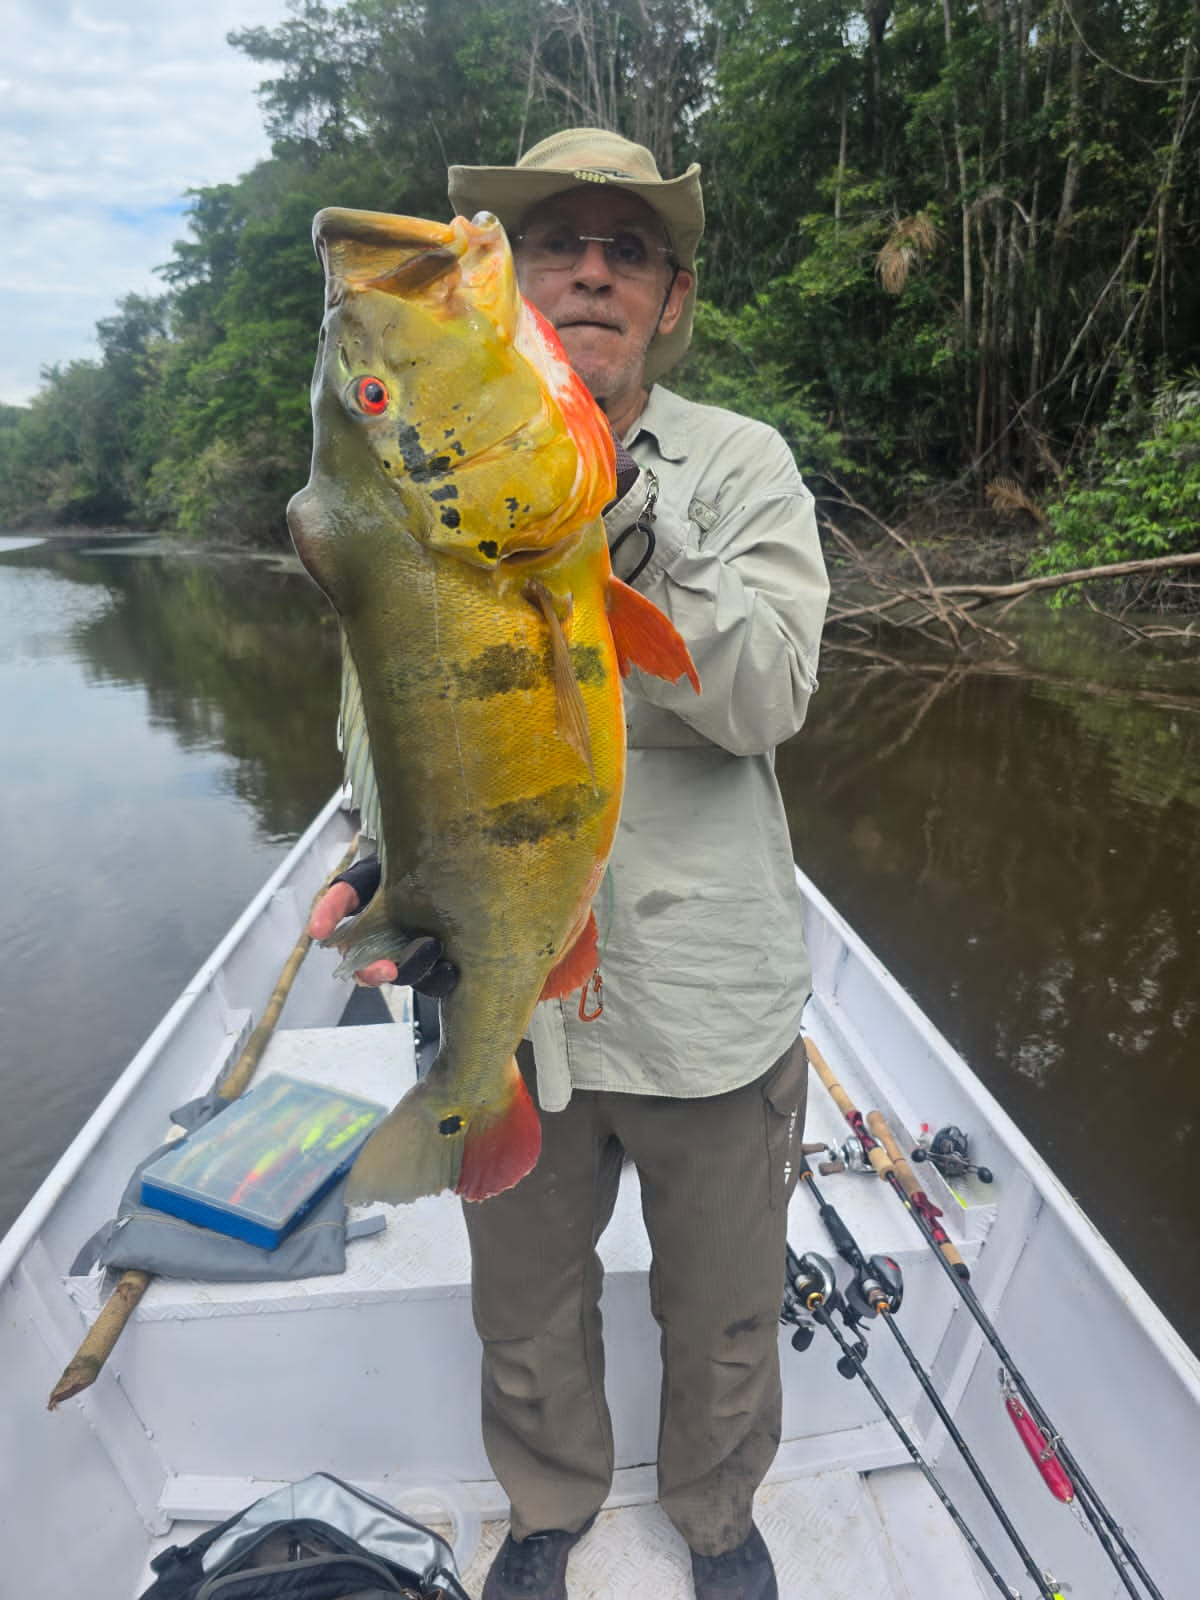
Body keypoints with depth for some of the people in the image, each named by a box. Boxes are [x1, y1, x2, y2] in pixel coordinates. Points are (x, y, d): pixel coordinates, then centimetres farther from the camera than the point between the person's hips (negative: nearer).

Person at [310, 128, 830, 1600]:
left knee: (720, 1319, 21)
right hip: (503, 995, 2)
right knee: (526, 1313, 25)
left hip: (710, 999, -1)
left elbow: (767, 700, -19)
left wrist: (641, 540, -32)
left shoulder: (741, 466, -5)